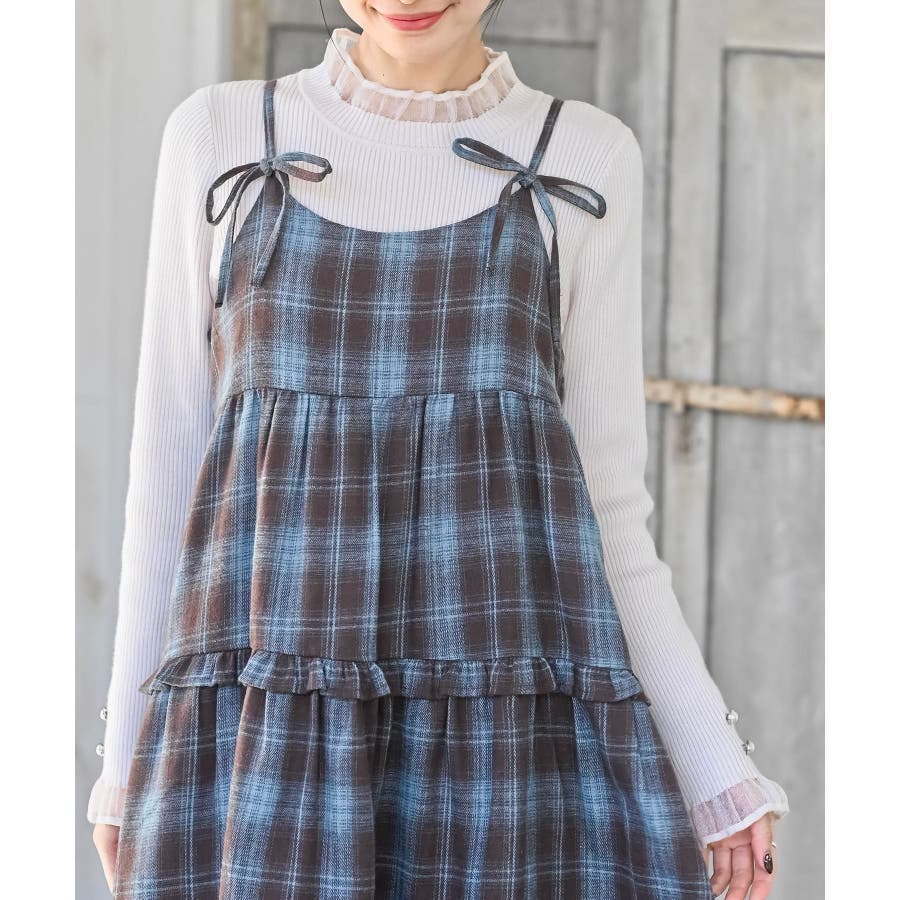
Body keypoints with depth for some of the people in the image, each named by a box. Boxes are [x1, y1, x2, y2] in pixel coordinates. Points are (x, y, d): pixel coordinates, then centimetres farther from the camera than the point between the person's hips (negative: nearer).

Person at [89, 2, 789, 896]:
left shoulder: (586, 160, 9)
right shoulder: (218, 136, 9)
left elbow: (602, 496, 11)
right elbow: (169, 462, 10)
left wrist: (711, 764, 5)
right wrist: (129, 755, 7)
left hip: (510, 705, 0)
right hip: (266, 726, 0)